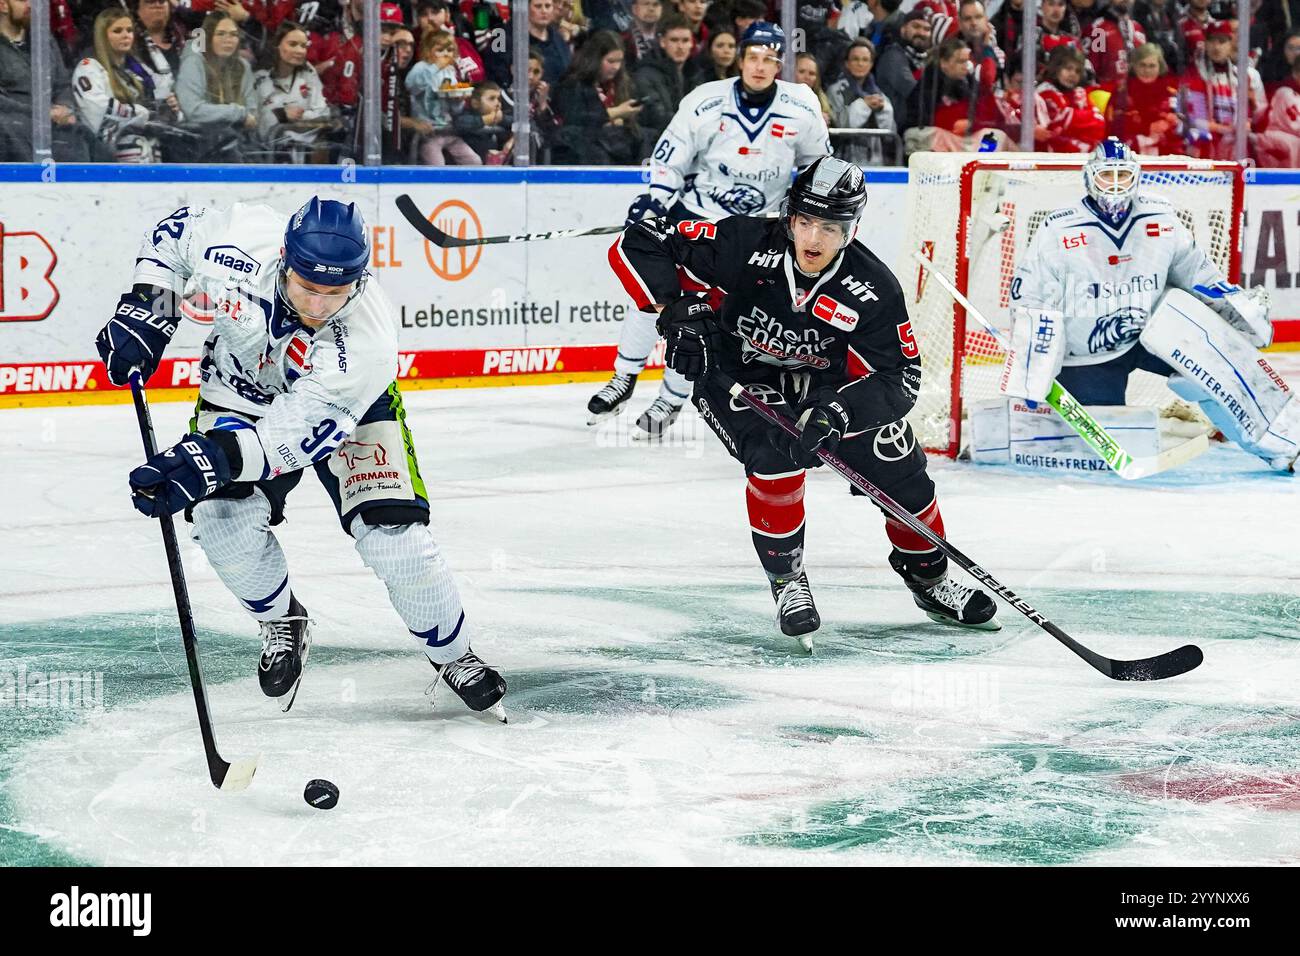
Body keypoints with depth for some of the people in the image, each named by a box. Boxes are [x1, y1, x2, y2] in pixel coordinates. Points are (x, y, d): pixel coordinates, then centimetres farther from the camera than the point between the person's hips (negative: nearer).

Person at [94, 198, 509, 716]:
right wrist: (145, 308, -19)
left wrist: (214, 458, -55)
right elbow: (176, 232, -9)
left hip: (346, 404, -2)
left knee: (389, 533, -16)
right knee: (223, 515, -20)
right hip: (243, 392, 2)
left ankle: (453, 653, 9)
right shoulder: (241, 242, -33)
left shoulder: (367, 338, -39)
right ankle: (283, 625, 10)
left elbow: (300, 431, -42)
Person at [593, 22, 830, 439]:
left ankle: (671, 400, 5)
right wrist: (655, 198, -17)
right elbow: (671, 151, -6)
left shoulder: (801, 107, -10)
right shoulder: (707, 101, -14)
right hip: (693, 209, 1)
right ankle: (623, 381, 18)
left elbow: (819, 161, 8)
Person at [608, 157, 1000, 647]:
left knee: (897, 464, -4)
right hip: (738, 376, -2)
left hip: (824, 380, 3)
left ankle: (929, 578, 24)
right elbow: (638, 244, -25)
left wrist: (837, 414, -42)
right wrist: (678, 309, -35)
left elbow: (897, 377, -25)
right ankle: (787, 579, -8)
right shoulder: (746, 244, -30)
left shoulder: (873, 290, -26)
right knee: (774, 454, -30)